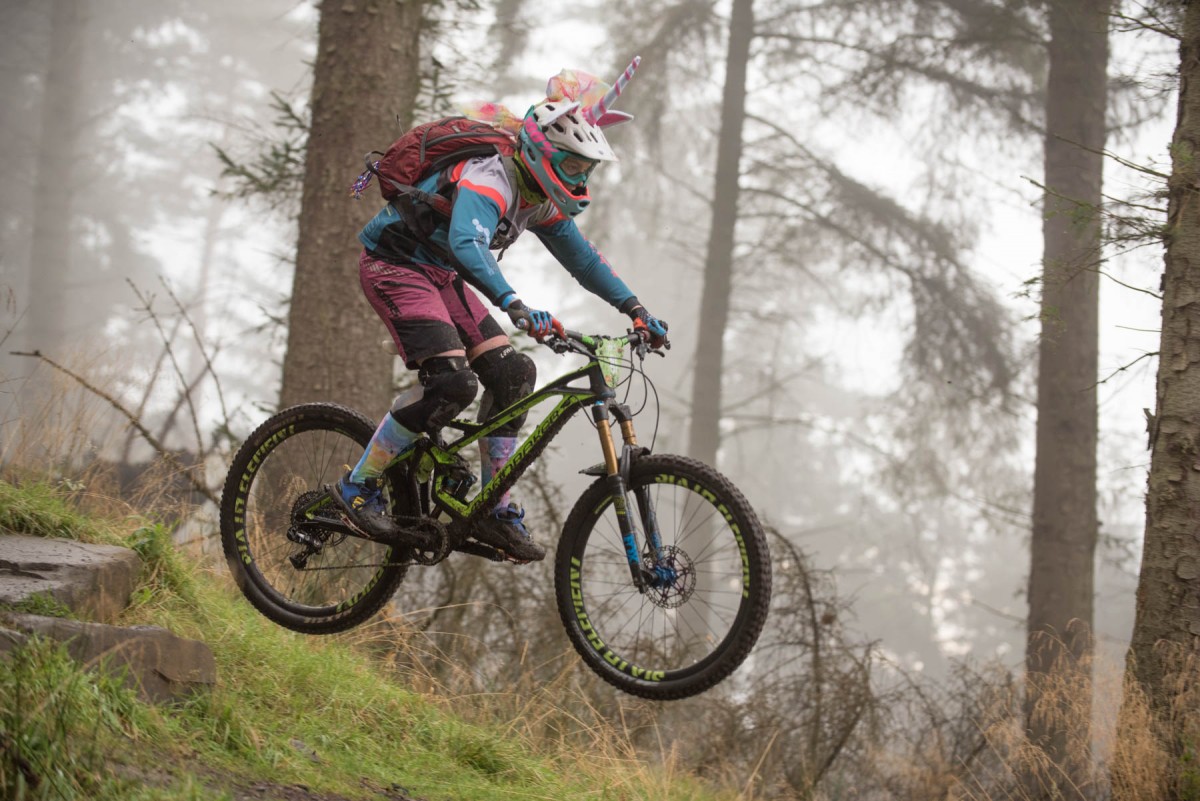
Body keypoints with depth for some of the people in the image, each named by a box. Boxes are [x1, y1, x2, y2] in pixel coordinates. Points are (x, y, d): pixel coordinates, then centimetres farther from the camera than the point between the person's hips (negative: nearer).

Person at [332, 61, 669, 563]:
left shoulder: (541, 201, 3)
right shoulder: (491, 179, -27)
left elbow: (583, 259, 14)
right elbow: (467, 244, -45)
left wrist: (636, 311, 5)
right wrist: (515, 307, -58)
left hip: (441, 277, 9)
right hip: (394, 266, -9)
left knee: (511, 373, -3)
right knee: (452, 381, -24)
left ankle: (496, 512, 4)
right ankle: (358, 487, -13)